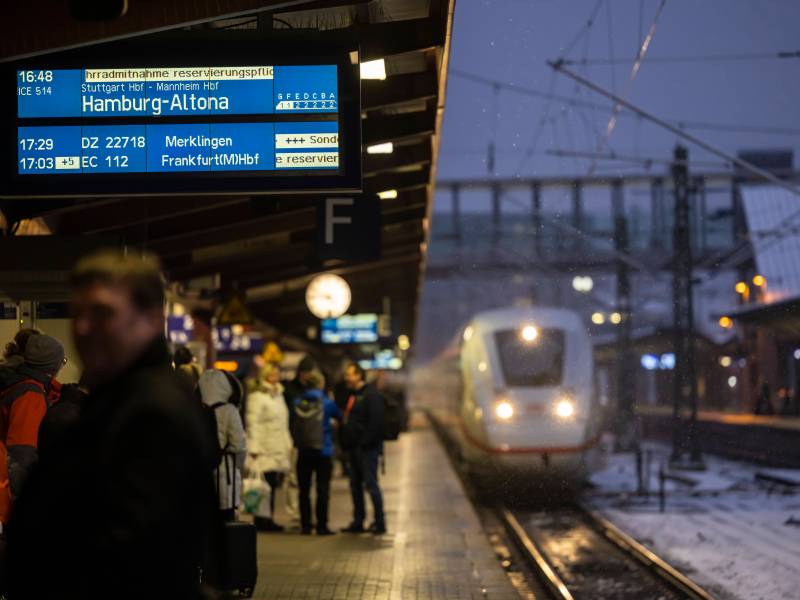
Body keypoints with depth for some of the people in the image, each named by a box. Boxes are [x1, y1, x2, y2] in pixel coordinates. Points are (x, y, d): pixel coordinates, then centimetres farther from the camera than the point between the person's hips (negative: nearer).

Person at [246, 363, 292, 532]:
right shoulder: (257, 397, -5)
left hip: (279, 450, 8)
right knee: (265, 485, -11)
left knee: (274, 485, 6)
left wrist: (288, 445, 20)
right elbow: (253, 424, -11)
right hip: (265, 451, -8)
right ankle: (263, 518, -6)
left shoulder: (279, 395, 20)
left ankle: (267, 518, 11)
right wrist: (254, 448, -16)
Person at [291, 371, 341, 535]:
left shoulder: (297, 403, -1)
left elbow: (292, 426, 6)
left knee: (304, 490, 9)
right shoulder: (327, 403, -8)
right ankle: (322, 526, -1)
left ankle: (305, 525, 10)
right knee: (323, 489, 2)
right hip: (323, 452, -2)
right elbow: (339, 415, 6)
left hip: (303, 452, 2)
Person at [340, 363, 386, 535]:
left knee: (371, 484, -7)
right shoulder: (351, 395, 18)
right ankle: (358, 522, 16)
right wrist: (345, 442, 13)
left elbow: (376, 421, -19)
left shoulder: (371, 395, -11)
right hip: (353, 448, 9)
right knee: (355, 485, 11)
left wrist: (366, 442, -21)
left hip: (367, 448, -9)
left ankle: (379, 522, -2)